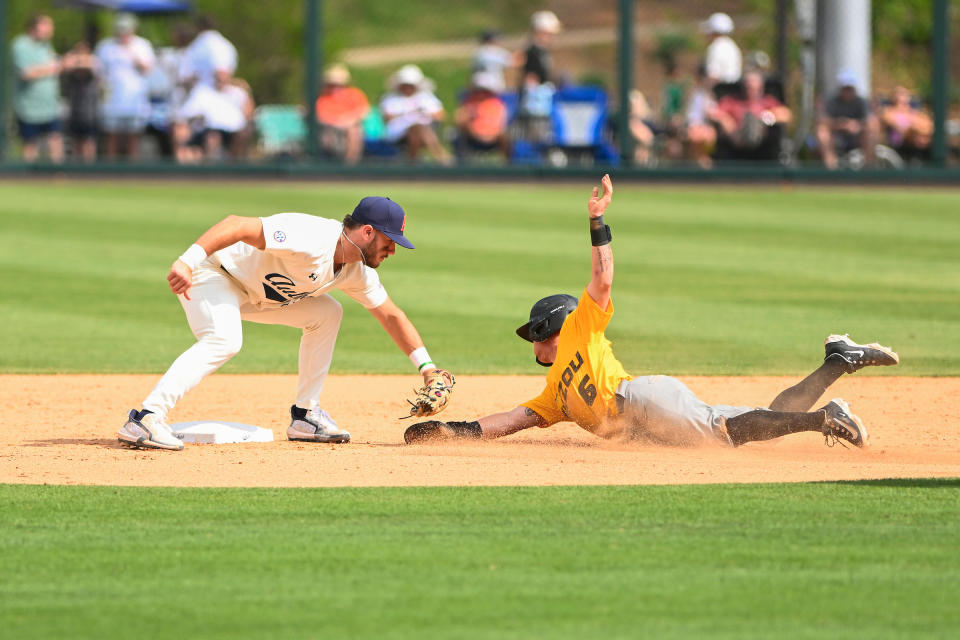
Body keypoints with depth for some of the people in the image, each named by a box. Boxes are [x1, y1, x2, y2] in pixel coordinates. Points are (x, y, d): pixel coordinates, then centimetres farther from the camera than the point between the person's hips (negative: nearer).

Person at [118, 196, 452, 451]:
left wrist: (427, 368, 8)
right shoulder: (312, 239, -31)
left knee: (326, 314, 8)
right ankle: (145, 419, -43)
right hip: (212, 274, -9)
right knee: (224, 340, -35)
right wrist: (187, 261, -49)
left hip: (252, 292, 9)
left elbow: (391, 316, 13)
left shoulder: (358, 272, -1)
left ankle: (305, 416, 11)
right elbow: (238, 225, -38)